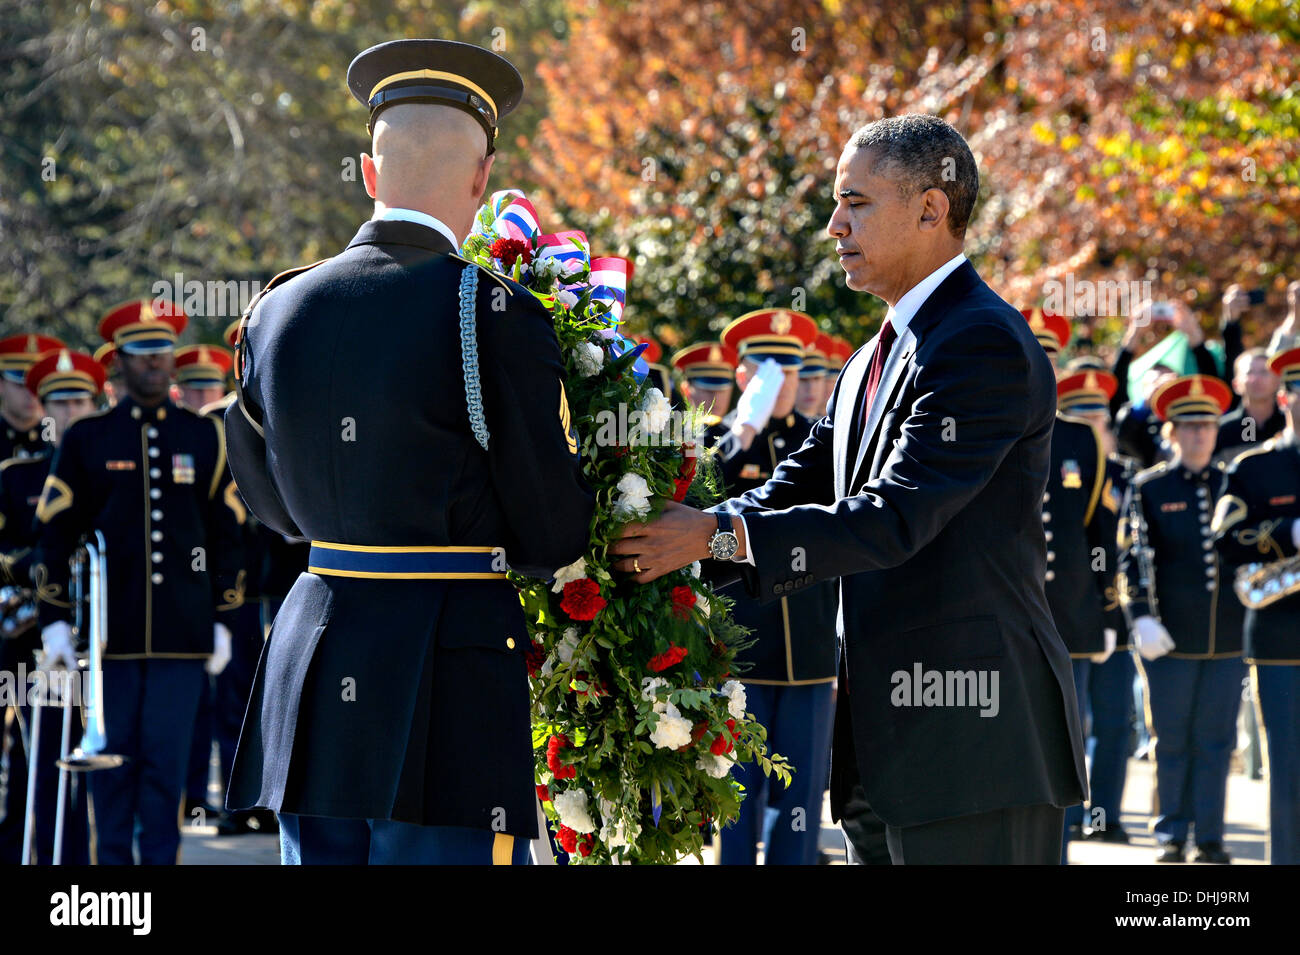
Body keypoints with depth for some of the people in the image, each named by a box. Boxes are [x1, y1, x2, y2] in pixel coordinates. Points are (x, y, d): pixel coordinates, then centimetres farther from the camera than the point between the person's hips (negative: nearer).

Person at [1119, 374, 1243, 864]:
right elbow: (1134, 559, -1)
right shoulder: (1148, 488, 1)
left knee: (1216, 740, 4)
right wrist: (1142, 619, -11)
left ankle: (1210, 838, 11)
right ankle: (1170, 836, 13)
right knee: (1171, 740, 3)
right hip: (1171, 638, -2)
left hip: (1228, 638, 2)